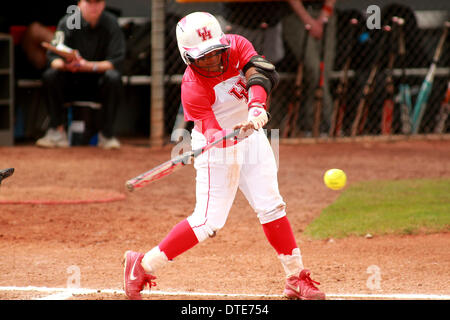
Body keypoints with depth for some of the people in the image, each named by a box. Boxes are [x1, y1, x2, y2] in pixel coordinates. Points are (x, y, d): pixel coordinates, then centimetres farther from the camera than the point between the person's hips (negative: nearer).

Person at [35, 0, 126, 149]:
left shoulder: (111, 23, -9)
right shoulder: (67, 22, -8)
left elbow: (116, 60, -16)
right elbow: (53, 57, -13)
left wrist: (90, 66, -31)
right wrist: (65, 64, -36)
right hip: (71, 82, 1)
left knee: (113, 77, -32)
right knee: (49, 75, -26)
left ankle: (106, 134, -25)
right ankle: (57, 132, -23)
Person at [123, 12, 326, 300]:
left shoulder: (236, 46, -15)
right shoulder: (193, 90, -27)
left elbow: (264, 73, -31)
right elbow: (214, 133, -35)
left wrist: (256, 109, -49)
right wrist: (226, 140, -59)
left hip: (251, 135, 5)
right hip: (216, 145, -5)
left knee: (271, 206, 1)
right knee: (209, 221, -10)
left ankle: (297, 279, 10)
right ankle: (143, 265, 1)